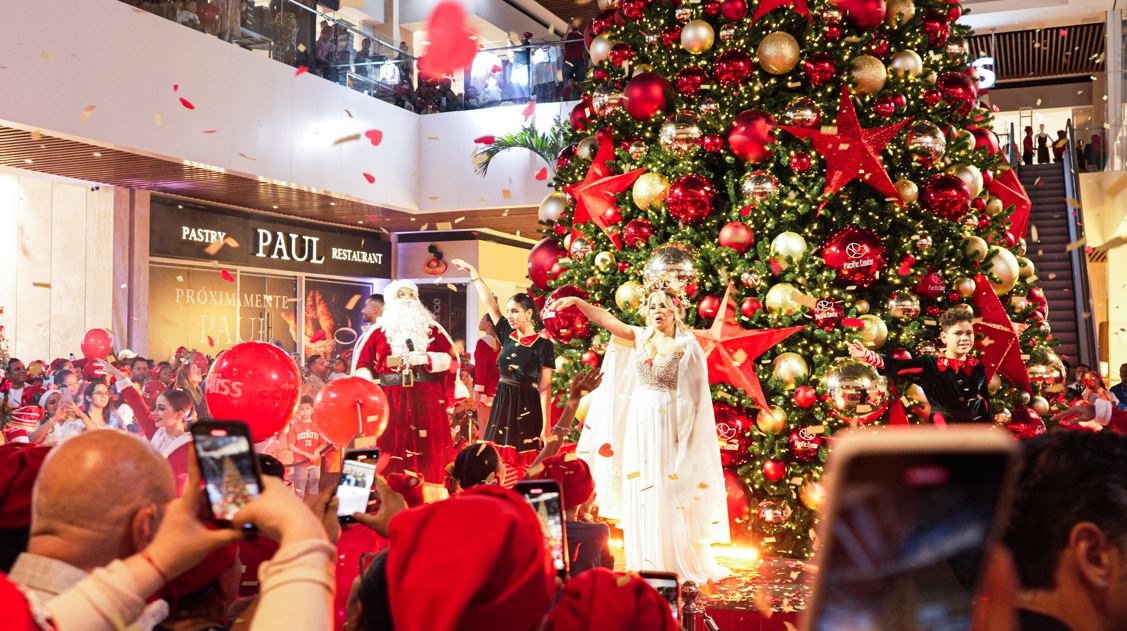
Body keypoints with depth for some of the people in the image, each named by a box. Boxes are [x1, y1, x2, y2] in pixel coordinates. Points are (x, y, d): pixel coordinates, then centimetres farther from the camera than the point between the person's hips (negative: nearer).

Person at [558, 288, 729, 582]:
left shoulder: (686, 344, -4)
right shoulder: (639, 337, 8)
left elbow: (695, 395, -7)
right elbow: (606, 319, -1)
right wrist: (576, 301, -13)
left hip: (669, 423, -4)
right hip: (639, 422, 5)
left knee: (671, 494, -2)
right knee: (639, 493, 8)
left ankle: (679, 565, 11)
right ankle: (646, 567, 18)